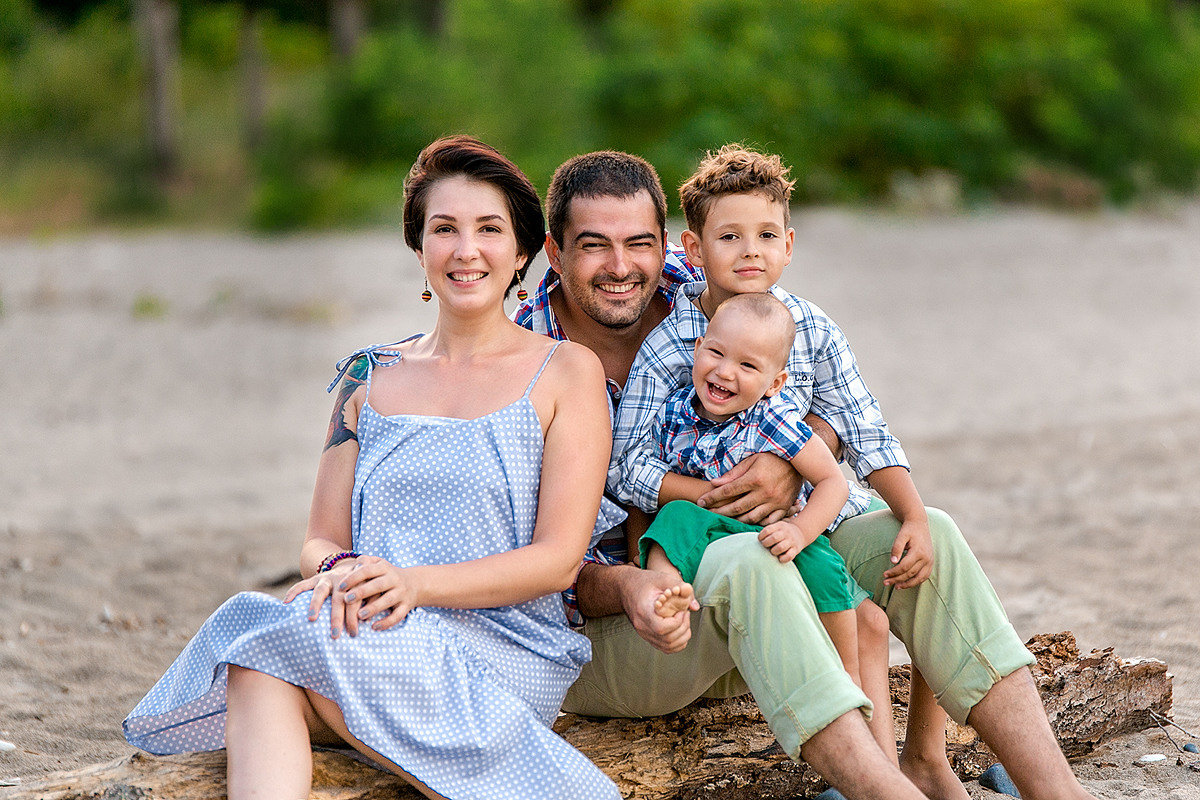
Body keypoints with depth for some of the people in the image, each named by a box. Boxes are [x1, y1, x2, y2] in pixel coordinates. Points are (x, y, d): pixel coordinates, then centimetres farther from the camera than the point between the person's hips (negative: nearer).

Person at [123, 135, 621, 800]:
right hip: (380, 639, 3)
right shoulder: (370, 378, 17)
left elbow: (558, 558, -3)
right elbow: (321, 540, 12)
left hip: (511, 651, -3)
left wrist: (417, 582, -18)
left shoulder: (568, 371, 6)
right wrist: (339, 571, -15)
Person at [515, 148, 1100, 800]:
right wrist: (622, 587, -36)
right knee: (745, 564, -36)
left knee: (926, 538, -14)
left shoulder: (699, 294, -4)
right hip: (596, 630, -5)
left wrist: (795, 463, -23)